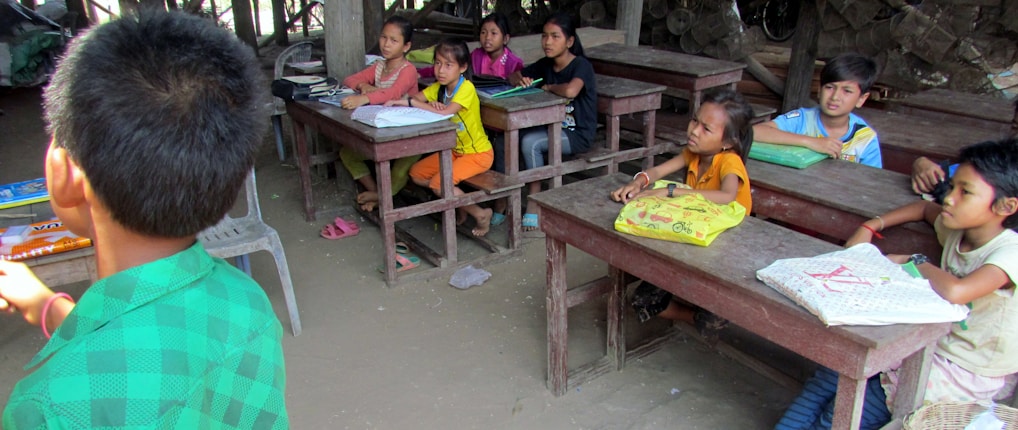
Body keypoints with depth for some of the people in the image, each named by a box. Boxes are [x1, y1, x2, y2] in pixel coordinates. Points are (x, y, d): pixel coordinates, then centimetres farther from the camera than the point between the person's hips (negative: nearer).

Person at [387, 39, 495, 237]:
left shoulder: (466, 88, -23)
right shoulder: (439, 87, 1)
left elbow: (446, 112, -37)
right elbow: (413, 99, -6)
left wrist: (410, 102, -34)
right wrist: (430, 105, -28)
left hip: (478, 153, -9)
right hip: (455, 150, 9)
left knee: (438, 183, -25)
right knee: (416, 173, 5)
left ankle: (481, 214, -6)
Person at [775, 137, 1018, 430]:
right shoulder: (956, 230, 0)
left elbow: (955, 291, -44)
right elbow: (925, 208, 23)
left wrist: (916, 262, -23)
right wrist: (870, 227, 7)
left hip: (967, 376, -7)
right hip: (934, 349, 7)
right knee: (832, 375, -7)